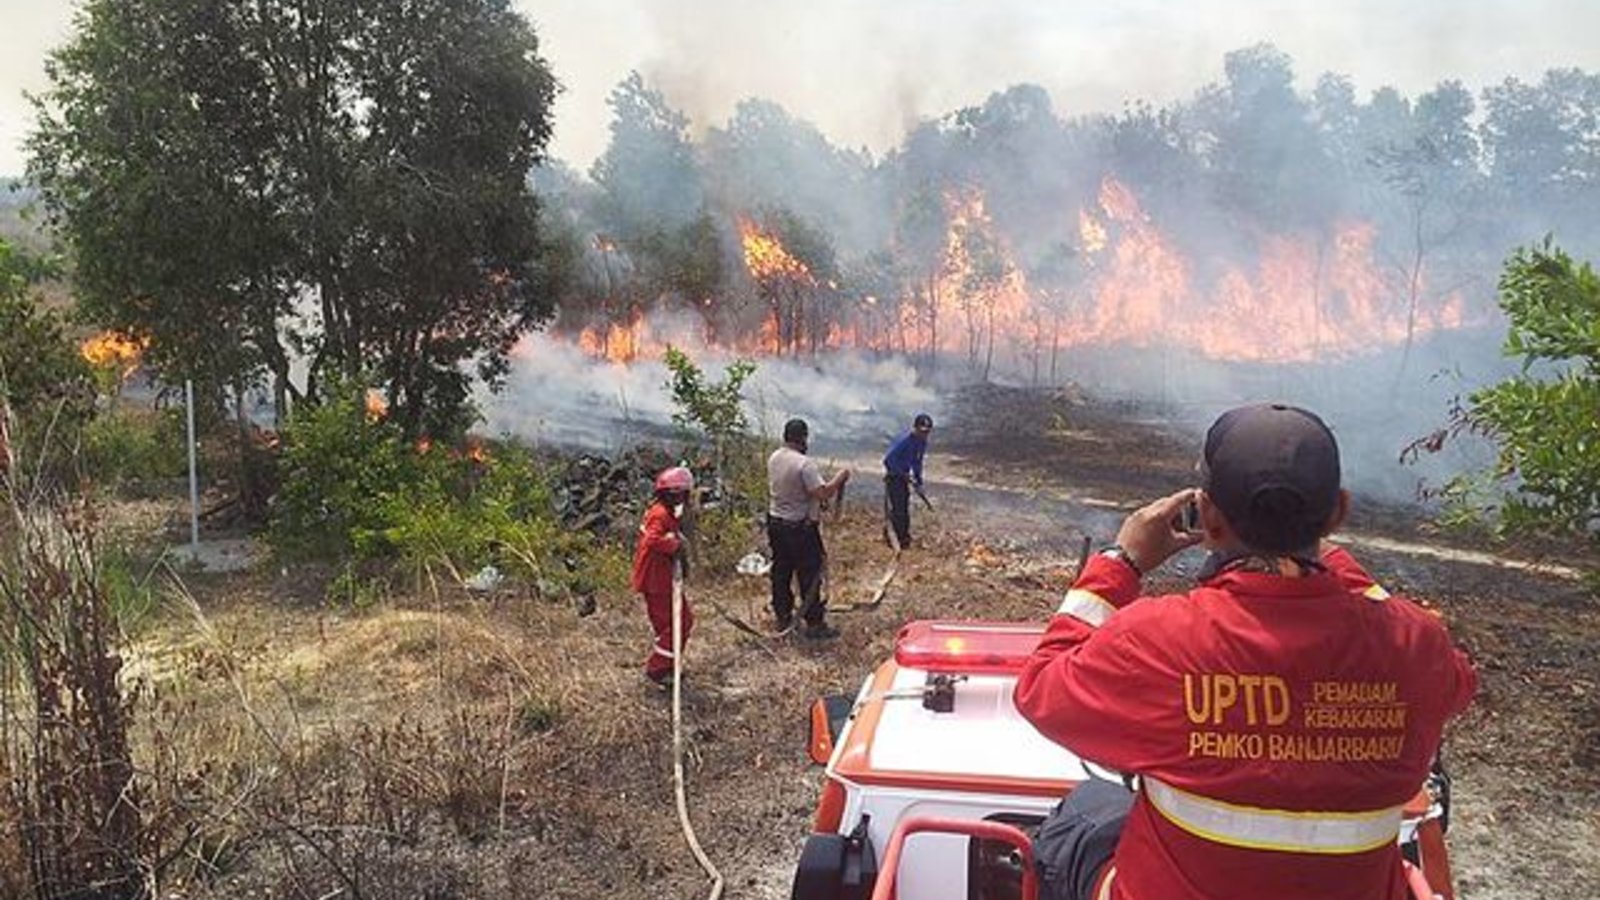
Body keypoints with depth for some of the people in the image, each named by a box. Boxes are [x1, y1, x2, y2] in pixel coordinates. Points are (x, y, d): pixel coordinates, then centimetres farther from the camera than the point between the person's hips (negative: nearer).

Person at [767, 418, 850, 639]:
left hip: (775, 522, 8)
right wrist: (839, 478, -11)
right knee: (809, 575, 1)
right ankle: (814, 624, 6)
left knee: (781, 571, 16)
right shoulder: (805, 463, -22)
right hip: (800, 527, -8)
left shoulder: (773, 458, 2)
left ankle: (782, 618, 26)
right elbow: (822, 493, -26)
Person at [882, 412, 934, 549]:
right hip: (893, 477, -8)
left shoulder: (923, 443, 4)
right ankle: (899, 539, -6)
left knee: (905, 510, 12)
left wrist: (919, 482, 9)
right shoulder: (905, 441, -24)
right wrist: (903, 474, -24)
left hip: (904, 477, 8)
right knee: (897, 509, -10)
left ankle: (905, 537, 21)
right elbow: (888, 459, -26)